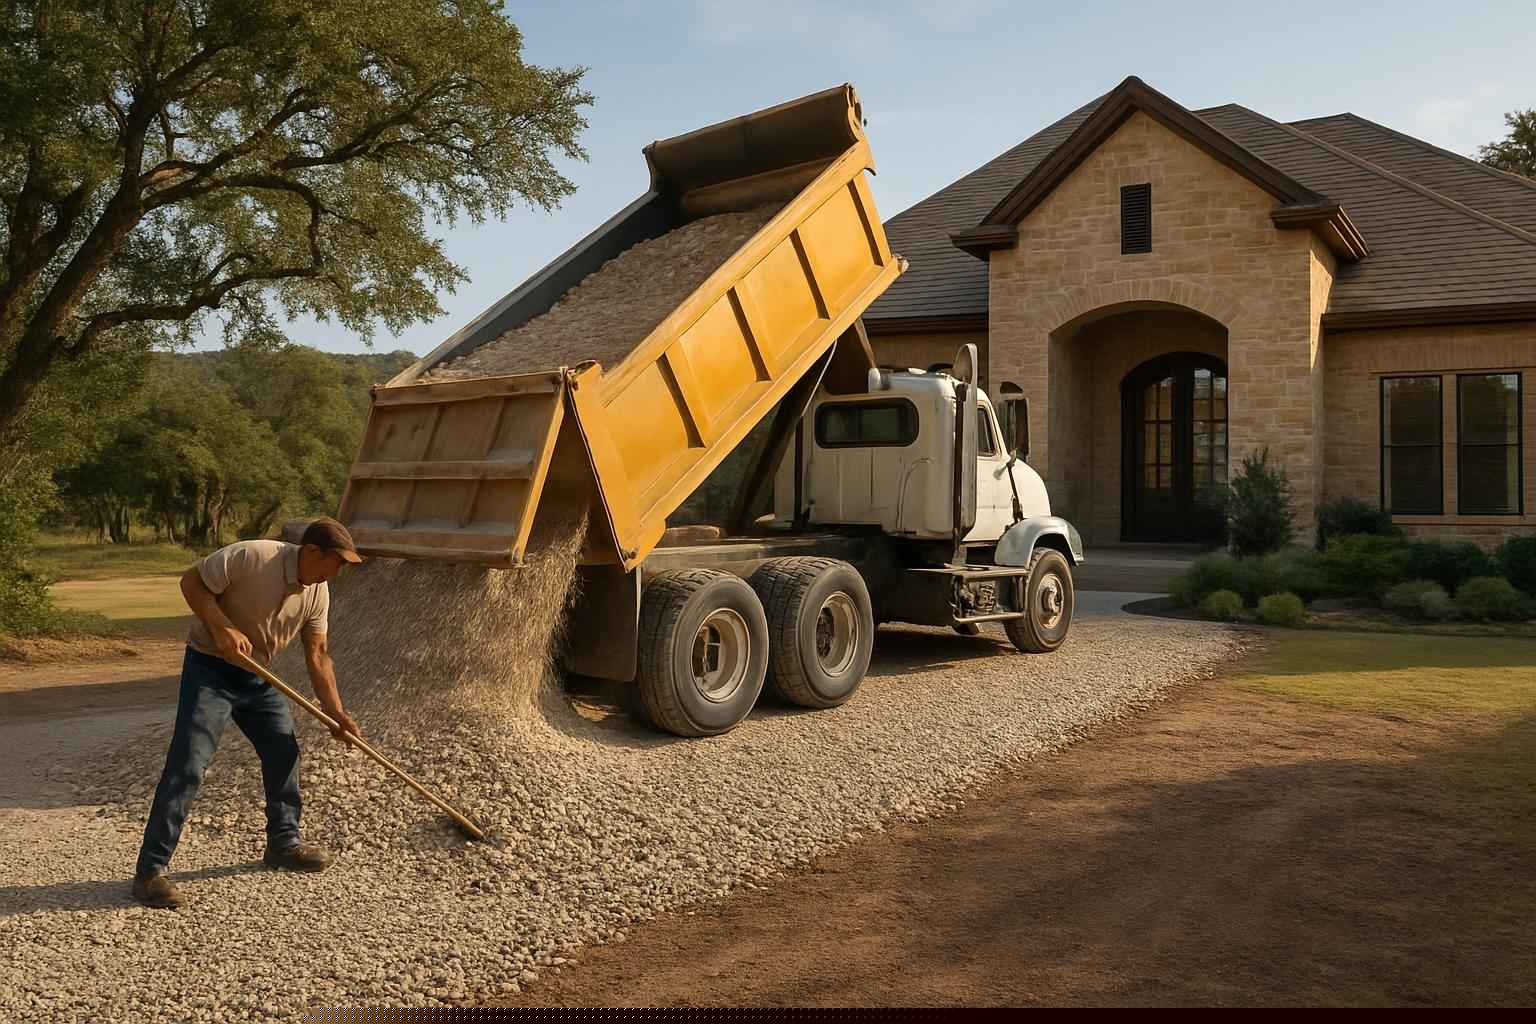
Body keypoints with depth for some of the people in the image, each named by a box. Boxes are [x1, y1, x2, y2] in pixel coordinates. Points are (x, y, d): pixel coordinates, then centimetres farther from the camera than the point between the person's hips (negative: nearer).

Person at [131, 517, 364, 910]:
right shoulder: (252, 556, -25)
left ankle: (283, 843, 27)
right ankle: (150, 871, -6)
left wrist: (336, 712, -1)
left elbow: (318, 655, 3)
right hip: (210, 668, -7)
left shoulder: (318, 592, -4)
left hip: (257, 675, 7)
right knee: (186, 766, -12)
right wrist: (222, 629, -29)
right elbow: (192, 582, -18)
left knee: (283, 753, 10)